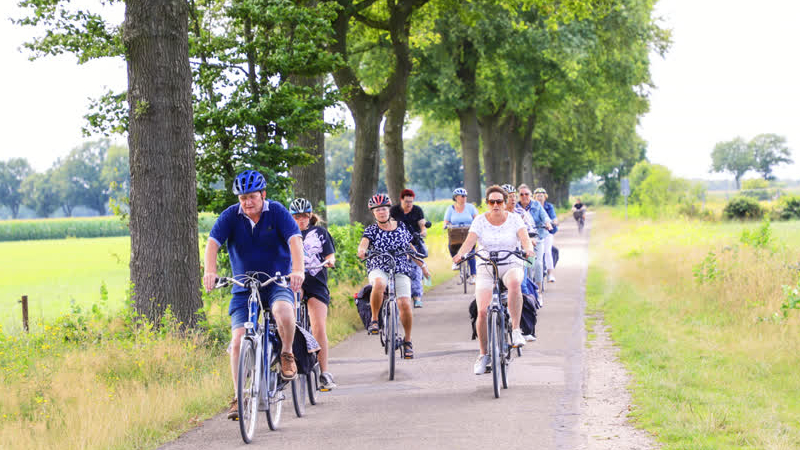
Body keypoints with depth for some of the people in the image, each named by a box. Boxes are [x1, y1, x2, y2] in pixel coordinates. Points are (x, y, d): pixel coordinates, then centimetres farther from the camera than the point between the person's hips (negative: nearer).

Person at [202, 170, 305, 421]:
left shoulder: (277, 212, -7)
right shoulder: (231, 216, -3)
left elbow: (295, 240, -20)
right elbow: (213, 243, -15)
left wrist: (298, 270, -37)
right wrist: (210, 271, -34)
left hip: (277, 282, -2)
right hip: (243, 288, 2)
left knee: (283, 311, -35)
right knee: (238, 341, -10)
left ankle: (287, 353, -6)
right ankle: (239, 398, -1)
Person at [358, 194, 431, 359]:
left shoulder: (401, 227, 10)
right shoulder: (371, 230, 3)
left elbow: (410, 248, 20)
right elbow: (364, 242, -17)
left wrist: (422, 265, 21)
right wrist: (362, 250, -40)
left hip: (401, 271, 2)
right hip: (378, 269, -2)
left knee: (405, 304, -15)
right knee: (379, 284, -39)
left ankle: (407, 340, 5)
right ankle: (374, 320, -20)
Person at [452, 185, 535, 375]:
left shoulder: (514, 219, 0)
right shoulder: (480, 220, 1)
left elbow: (524, 237, -16)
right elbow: (470, 240, -13)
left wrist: (528, 249, -39)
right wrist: (460, 253, -34)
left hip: (511, 266, -1)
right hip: (486, 269, 1)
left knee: (514, 282, -39)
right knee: (482, 311, -15)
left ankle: (516, 330, -31)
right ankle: (483, 354, 4)